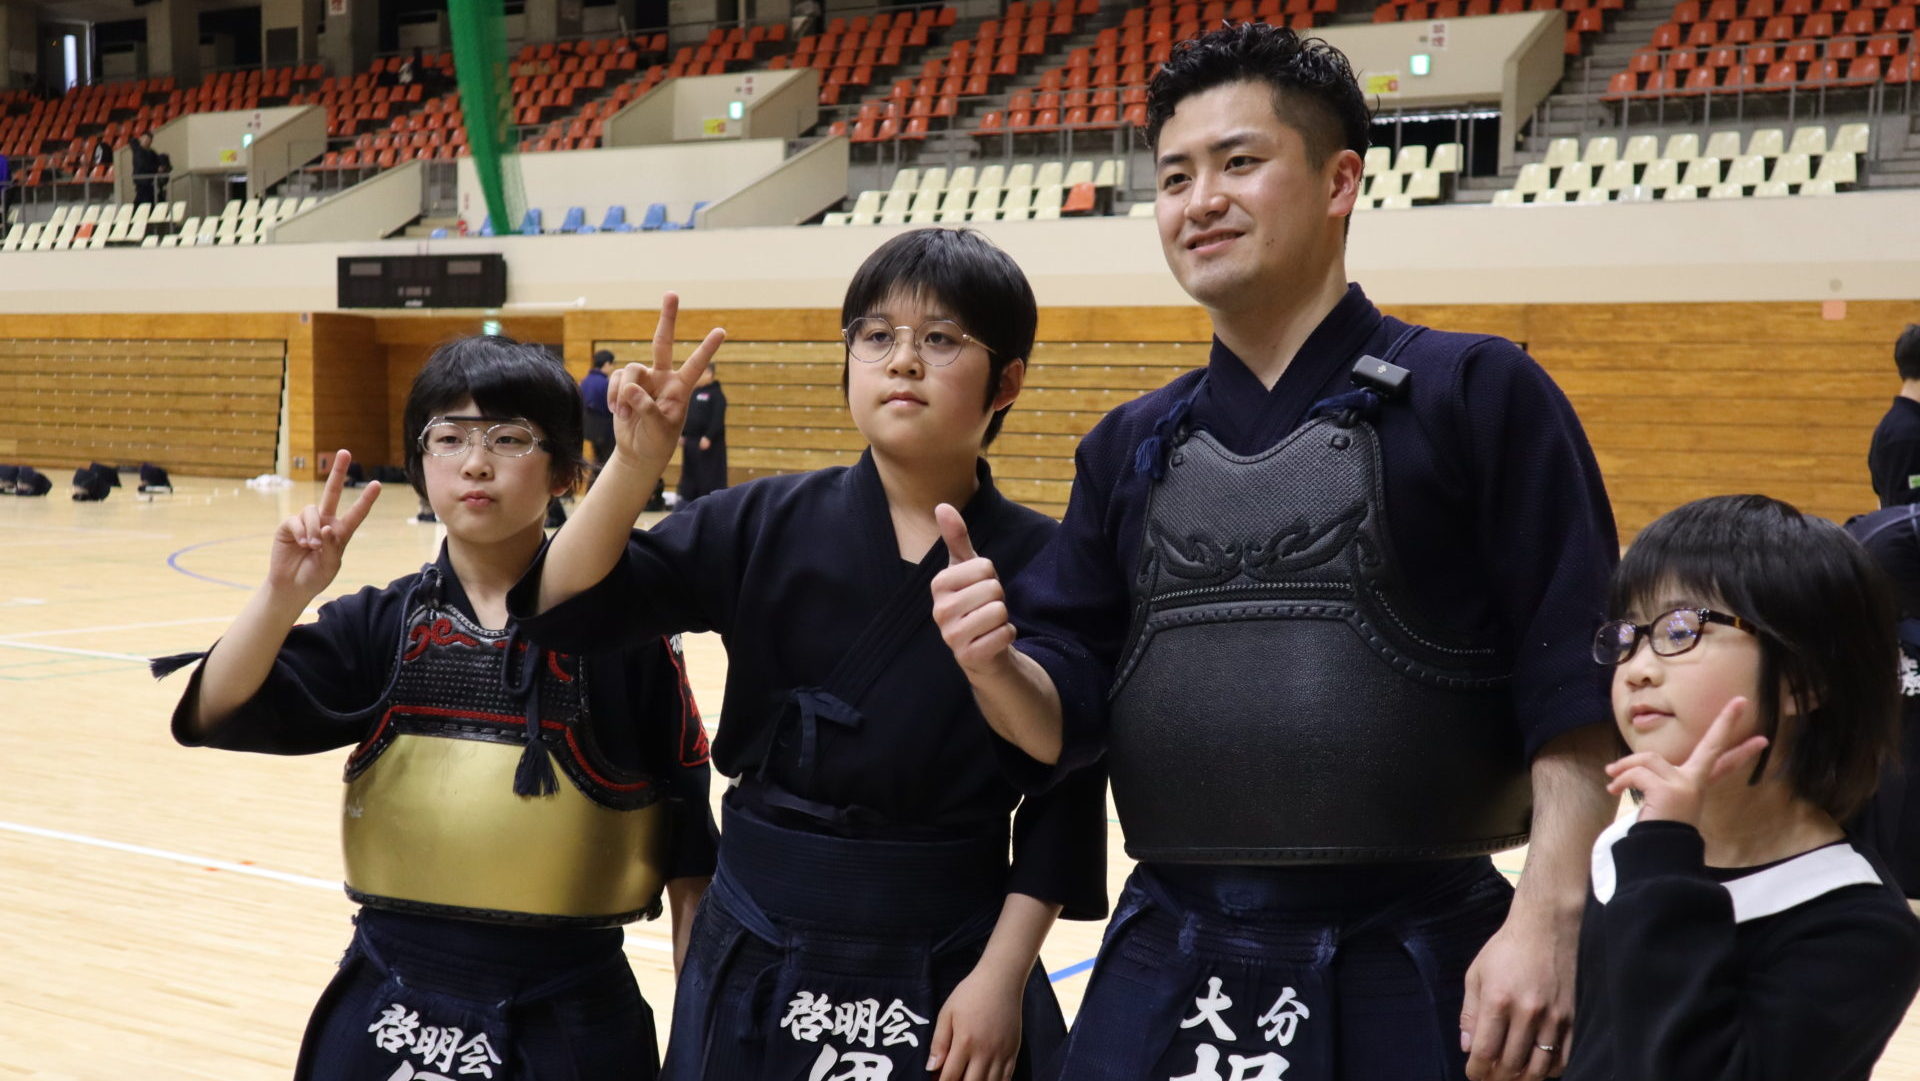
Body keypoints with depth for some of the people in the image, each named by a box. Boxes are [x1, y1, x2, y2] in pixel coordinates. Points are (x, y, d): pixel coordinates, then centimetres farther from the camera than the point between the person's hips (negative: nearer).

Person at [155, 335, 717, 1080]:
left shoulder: (620, 624, -6)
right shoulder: (382, 625, 3)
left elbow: (687, 837, -1)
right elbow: (214, 716, -7)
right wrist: (283, 596, -23)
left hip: (565, 1014, -3)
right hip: (393, 1001, 3)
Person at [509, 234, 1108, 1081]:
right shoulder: (766, 526, -2)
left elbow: (1064, 797, -5)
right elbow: (567, 605, -5)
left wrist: (1002, 976, -10)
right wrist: (636, 466, -20)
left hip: (949, 975, -1)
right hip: (759, 964, 2)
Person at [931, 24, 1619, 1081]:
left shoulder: (1477, 392, -3)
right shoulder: (1129, 445, 12)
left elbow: (1573, 691, -8)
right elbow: (1067, 720, 10)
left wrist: (1546, 918, -16)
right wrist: (995, 666, -10)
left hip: (1415, 971, -4)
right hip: (1166, 973, 4)